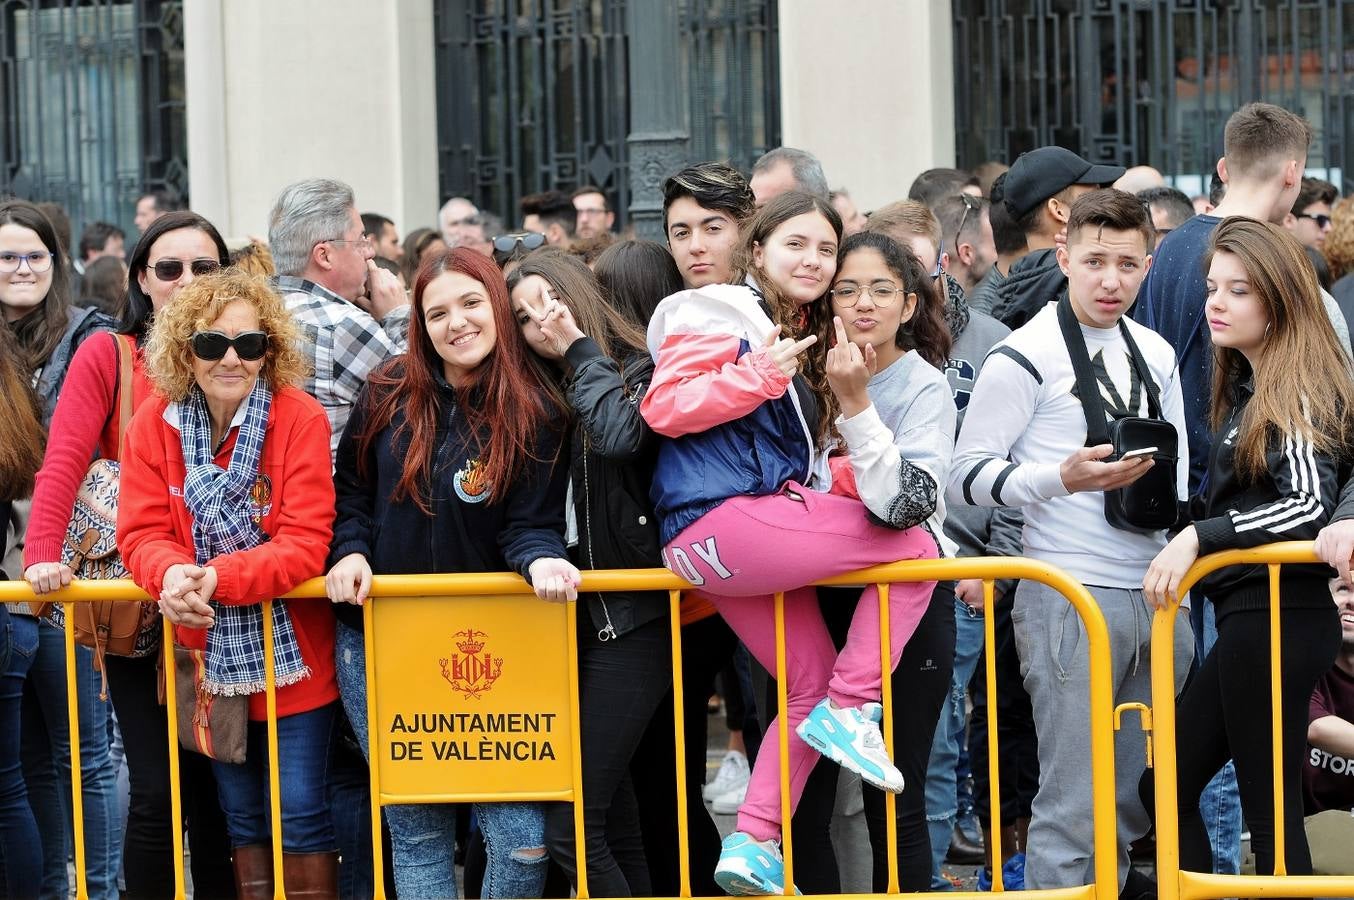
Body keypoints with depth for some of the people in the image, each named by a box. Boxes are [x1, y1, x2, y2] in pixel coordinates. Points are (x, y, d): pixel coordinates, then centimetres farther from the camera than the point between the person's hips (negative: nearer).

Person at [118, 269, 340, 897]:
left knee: (301, 814, -1)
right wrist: (171, 574, -30)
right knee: (242, 817, 15)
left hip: (292, 654, -4)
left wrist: (215, 578, -32)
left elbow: (305, 544, -19)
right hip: (208, 652, 4)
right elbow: (142, 531, -6)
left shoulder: (301, 420, -15)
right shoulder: (154, 424, -4)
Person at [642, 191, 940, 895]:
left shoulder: (804, 340, 25)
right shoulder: (721, 315, -2)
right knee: (915, 546, -10)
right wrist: (758, 375, -20)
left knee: (811, 690, 9)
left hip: (762, 529, 9)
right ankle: (849, 712, -8)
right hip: (721, 520, -9)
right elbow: (664, 407, -13)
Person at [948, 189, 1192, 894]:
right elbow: (967, 476, -10)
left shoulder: (1156, 355, 14)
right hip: (1070, 600, -7)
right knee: (1074, 802, -8)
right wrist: (1061, 478, -22)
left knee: (1141, 794, 11)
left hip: (1154, 597, 7)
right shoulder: (1026, 357, -7)